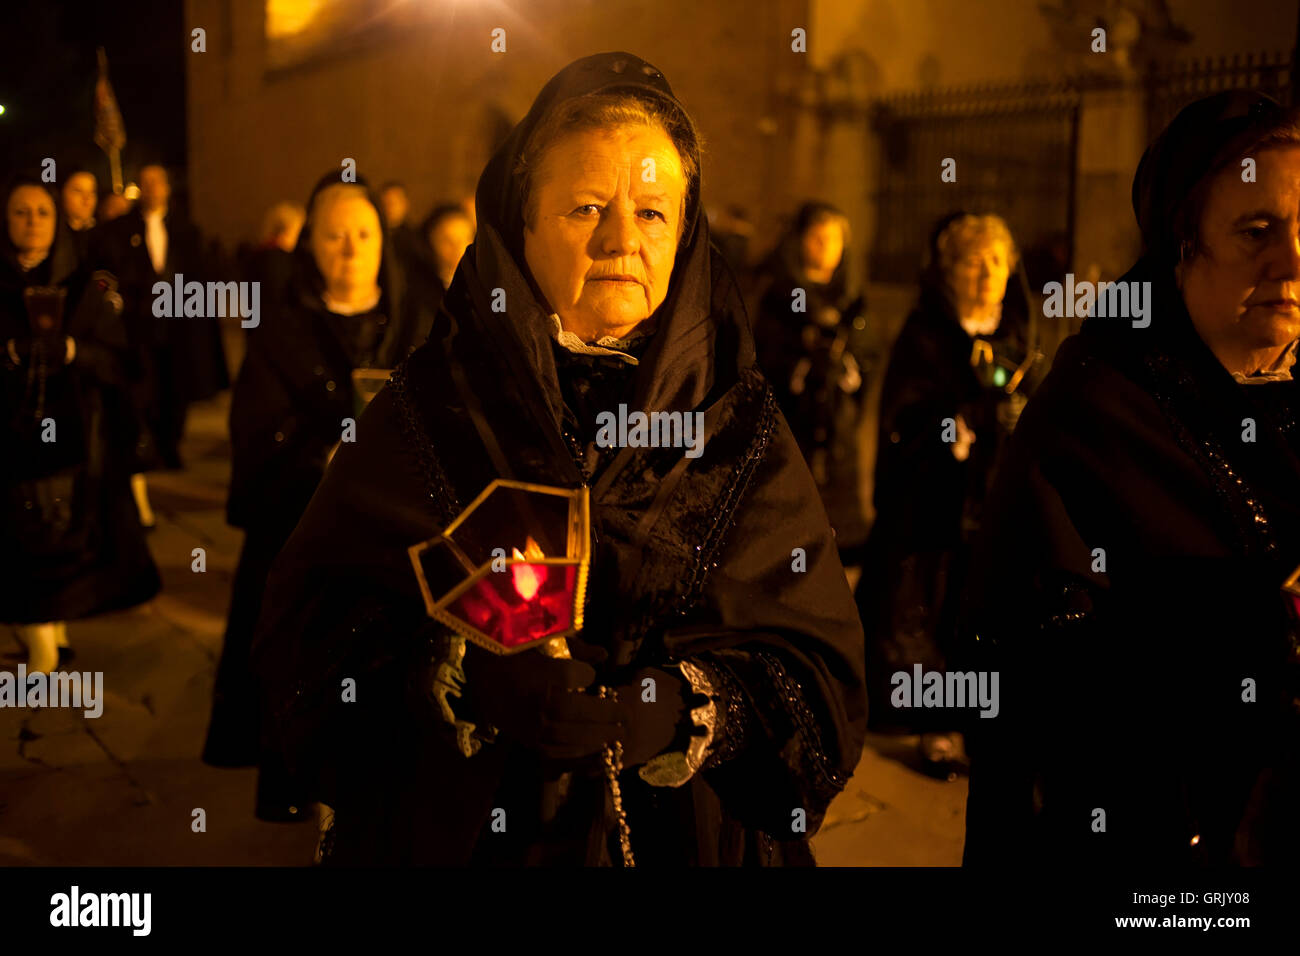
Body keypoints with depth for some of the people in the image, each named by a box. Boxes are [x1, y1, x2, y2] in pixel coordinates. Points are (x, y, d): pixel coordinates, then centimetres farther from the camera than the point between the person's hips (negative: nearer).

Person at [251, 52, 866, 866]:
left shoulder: (741, 425, -4)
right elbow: (313, 627, -12)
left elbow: (823, 672, -8)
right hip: (457, 833, -1)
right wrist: (464, 675, -29)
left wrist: (684, 707, -25)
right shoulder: (429, 409, -7)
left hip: (692, 836, 1)